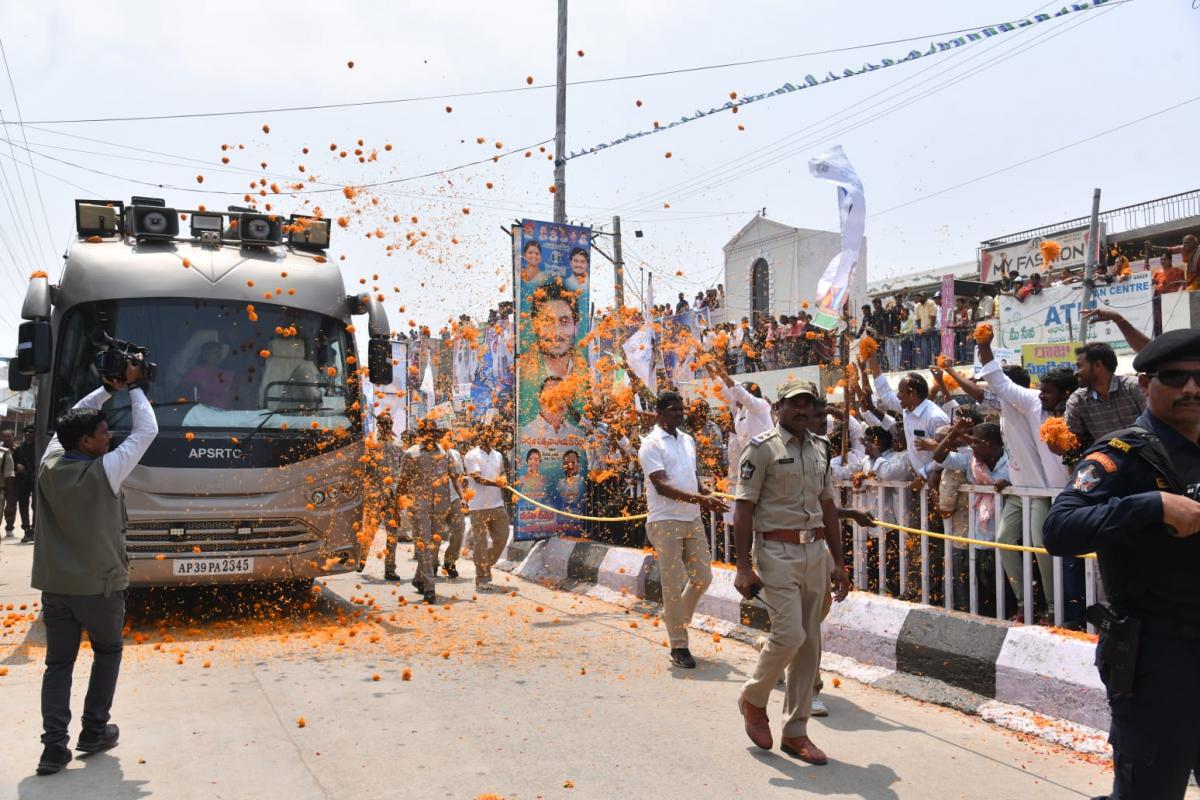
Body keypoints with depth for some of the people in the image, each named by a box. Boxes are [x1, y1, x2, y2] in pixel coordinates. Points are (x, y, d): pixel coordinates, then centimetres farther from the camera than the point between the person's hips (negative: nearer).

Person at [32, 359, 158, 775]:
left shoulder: (49, 466, -2)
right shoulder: (104, 472, -16)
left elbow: (72, 417, 15)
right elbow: (146, 431, -7)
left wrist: (108, 389, 14)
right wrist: (132, 387, 2)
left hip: (55, 585, 4)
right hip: (100, 584, -4)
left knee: (58, 663, 10)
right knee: (107, 652, 19)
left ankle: (54, 747, 4)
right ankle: (94, 731, 21)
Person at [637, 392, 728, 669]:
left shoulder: (688, 441, 14)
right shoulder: (652, 444, -9)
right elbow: (661, 485, -18)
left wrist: (709, 497, 5)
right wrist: (700, 499, -26)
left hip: (692, 520, 7)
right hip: (666, 521, -7)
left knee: (702, 576, 9)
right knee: (674, 584, -2)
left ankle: (675, 619, 31)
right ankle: (679, 646, 9)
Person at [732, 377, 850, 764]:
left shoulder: (820, 448, 13)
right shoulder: (762, 448, -6)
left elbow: (827, 507, 18)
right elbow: (743, 508, -9)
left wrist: (838, 562, 15)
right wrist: (744, 567, -14)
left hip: (815, 551, 6)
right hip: (777, 552, -6)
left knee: (810, 641, 7)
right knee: (789, 635, -13)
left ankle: (795, 731, 18)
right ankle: (753, 699, 16)